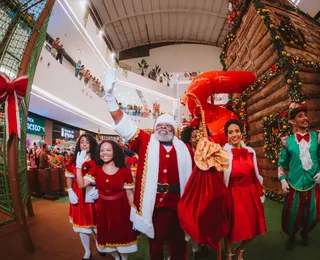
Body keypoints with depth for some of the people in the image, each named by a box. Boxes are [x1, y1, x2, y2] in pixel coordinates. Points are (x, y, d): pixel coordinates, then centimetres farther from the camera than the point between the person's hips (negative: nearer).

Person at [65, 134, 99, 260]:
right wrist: (70, 192, -2)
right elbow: (69, 178, 11)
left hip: (93, 196, -2)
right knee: (82, 226, 14)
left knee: (97, 225, 10)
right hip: (79, 197, 3)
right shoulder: (73, 160, 3)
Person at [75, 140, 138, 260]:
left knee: (122, 237, 10)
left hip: (120, 209, -3)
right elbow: (81, 184, -11)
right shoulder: (96, 170, -2)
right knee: (107, 238, 18)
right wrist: (79, 166, -19)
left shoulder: (125, 171, -11)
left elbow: (129, 194, -8)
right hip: (103, 209, 3)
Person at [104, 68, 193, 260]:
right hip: (153, 203, -1)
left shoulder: (184, 149, 3)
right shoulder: (146, 143, -1)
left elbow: (191, 175, 7)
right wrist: (110, 95, -19)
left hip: (176, 203, 2)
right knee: (155, 241, 17)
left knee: (179, 242, 17)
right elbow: (124, 124, -9)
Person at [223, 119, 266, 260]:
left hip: (250, 194, 5)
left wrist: (260, 194, 11)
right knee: (232, 228, 12)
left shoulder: (250, 152, 3)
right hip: (232, 196, -4)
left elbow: (256, 175, 9)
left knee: (253, 228, 15)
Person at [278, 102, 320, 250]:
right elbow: (281, 164, 4)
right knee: (292, 214, 9)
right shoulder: (288, 141, -3)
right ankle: (291, 236, 38)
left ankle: (305, 233, 45)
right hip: (294, 184, -1)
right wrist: (282, 180, -5)